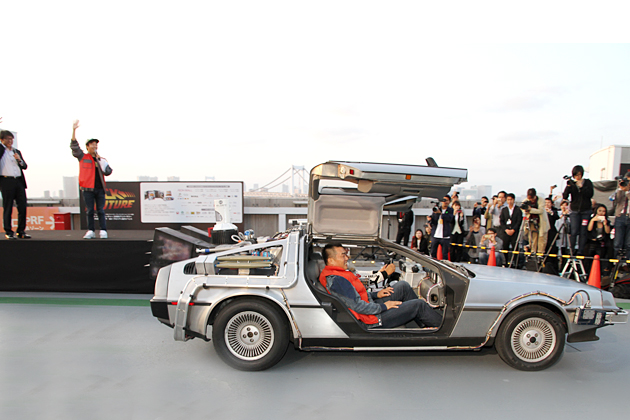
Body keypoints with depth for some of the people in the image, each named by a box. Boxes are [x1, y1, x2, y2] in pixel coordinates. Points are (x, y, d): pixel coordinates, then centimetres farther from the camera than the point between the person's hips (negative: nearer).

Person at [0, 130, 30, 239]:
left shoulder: (17, 152, 20)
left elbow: (25, 166, 17)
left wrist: (19, 160, -2)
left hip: (19, 181, 4)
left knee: (23, 207, 1)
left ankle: (21, 231, 10)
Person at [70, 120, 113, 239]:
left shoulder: (101, 159, 16)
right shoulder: (82, 157, 10)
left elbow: (108, 172, 9)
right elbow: (74, 146, 1)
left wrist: (101, 162, -4)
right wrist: (74, 131, -6)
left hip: (100, 189, 2)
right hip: (88, 189, -2)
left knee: (101, 210, -1)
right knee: (90, 211, 0)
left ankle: (103, 231, 0)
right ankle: (90, 231, 5)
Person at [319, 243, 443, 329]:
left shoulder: (333, 274, 7)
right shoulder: (337, 280, -27)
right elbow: (357, 306, -29)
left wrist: (376, 294, 8)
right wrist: (383, 307, -18)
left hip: (371, 306, 10)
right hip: (373, 320, -10)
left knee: (403, 286, 12)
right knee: (418, 305, -5)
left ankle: (424, 324, 19)